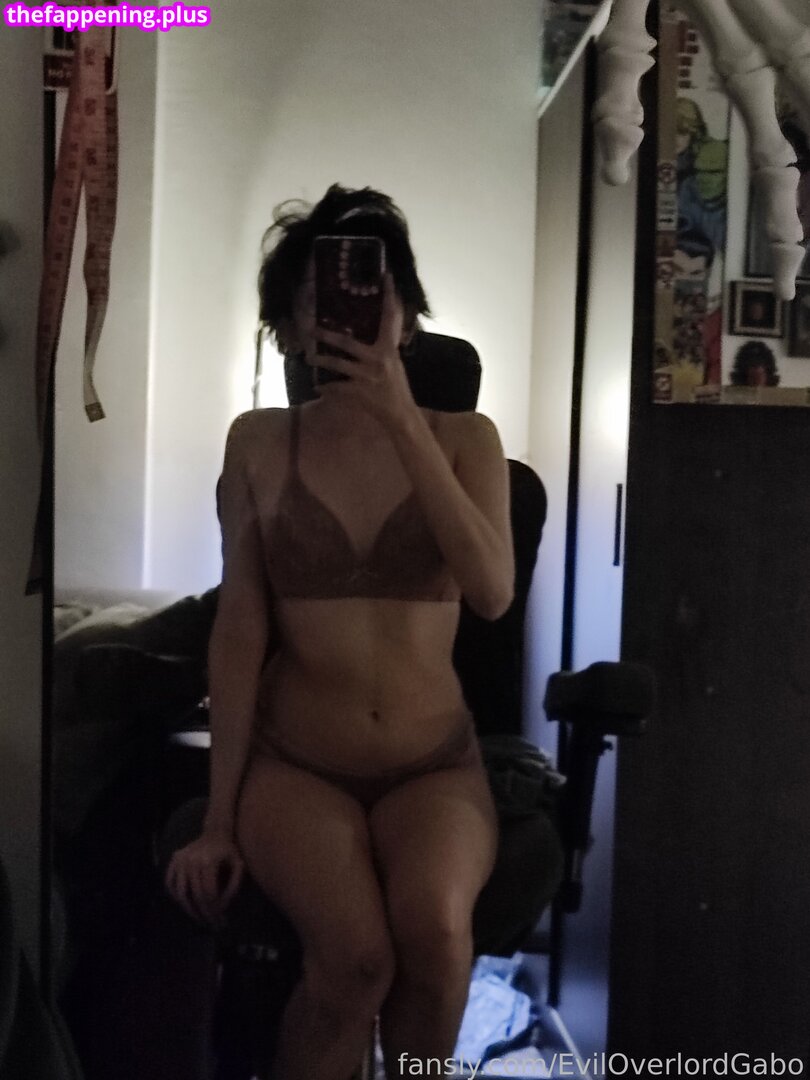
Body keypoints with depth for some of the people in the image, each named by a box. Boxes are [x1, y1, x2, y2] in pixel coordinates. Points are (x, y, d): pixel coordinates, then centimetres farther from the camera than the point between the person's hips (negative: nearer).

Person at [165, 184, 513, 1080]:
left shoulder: (464, 437, 2)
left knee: (434, 928, -31)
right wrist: (219, 818, -5)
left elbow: (492, 593, -14)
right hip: (295, 763, -1)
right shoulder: (259, 442, 0)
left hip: (436, 763, 1)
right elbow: (239, 631, -3)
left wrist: (403, 423, -18)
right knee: (356, 952, -29)